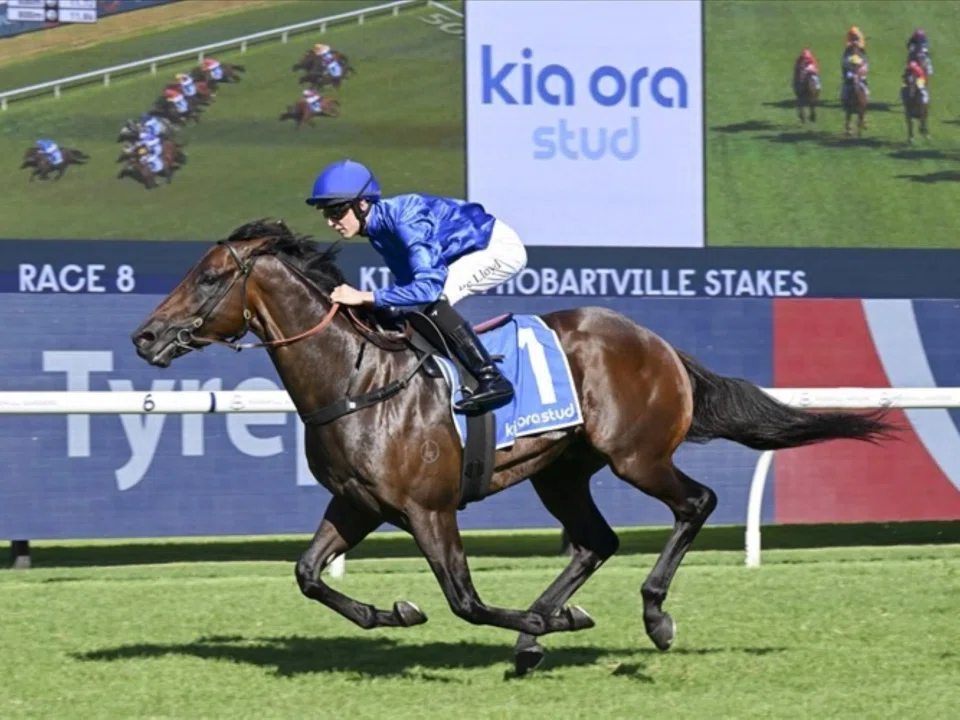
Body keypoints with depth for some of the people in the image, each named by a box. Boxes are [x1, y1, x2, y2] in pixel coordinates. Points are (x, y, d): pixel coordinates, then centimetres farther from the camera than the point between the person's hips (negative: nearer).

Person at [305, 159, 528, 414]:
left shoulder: (404, 220, -30)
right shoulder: (380, 225, -2)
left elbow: (428, 286, -37)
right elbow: (409, 280, 9)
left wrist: (364, 297, -37)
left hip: (501, 248, -9)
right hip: (478, 250, 9)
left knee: (430, 301, -22)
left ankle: (492, 380, -20)